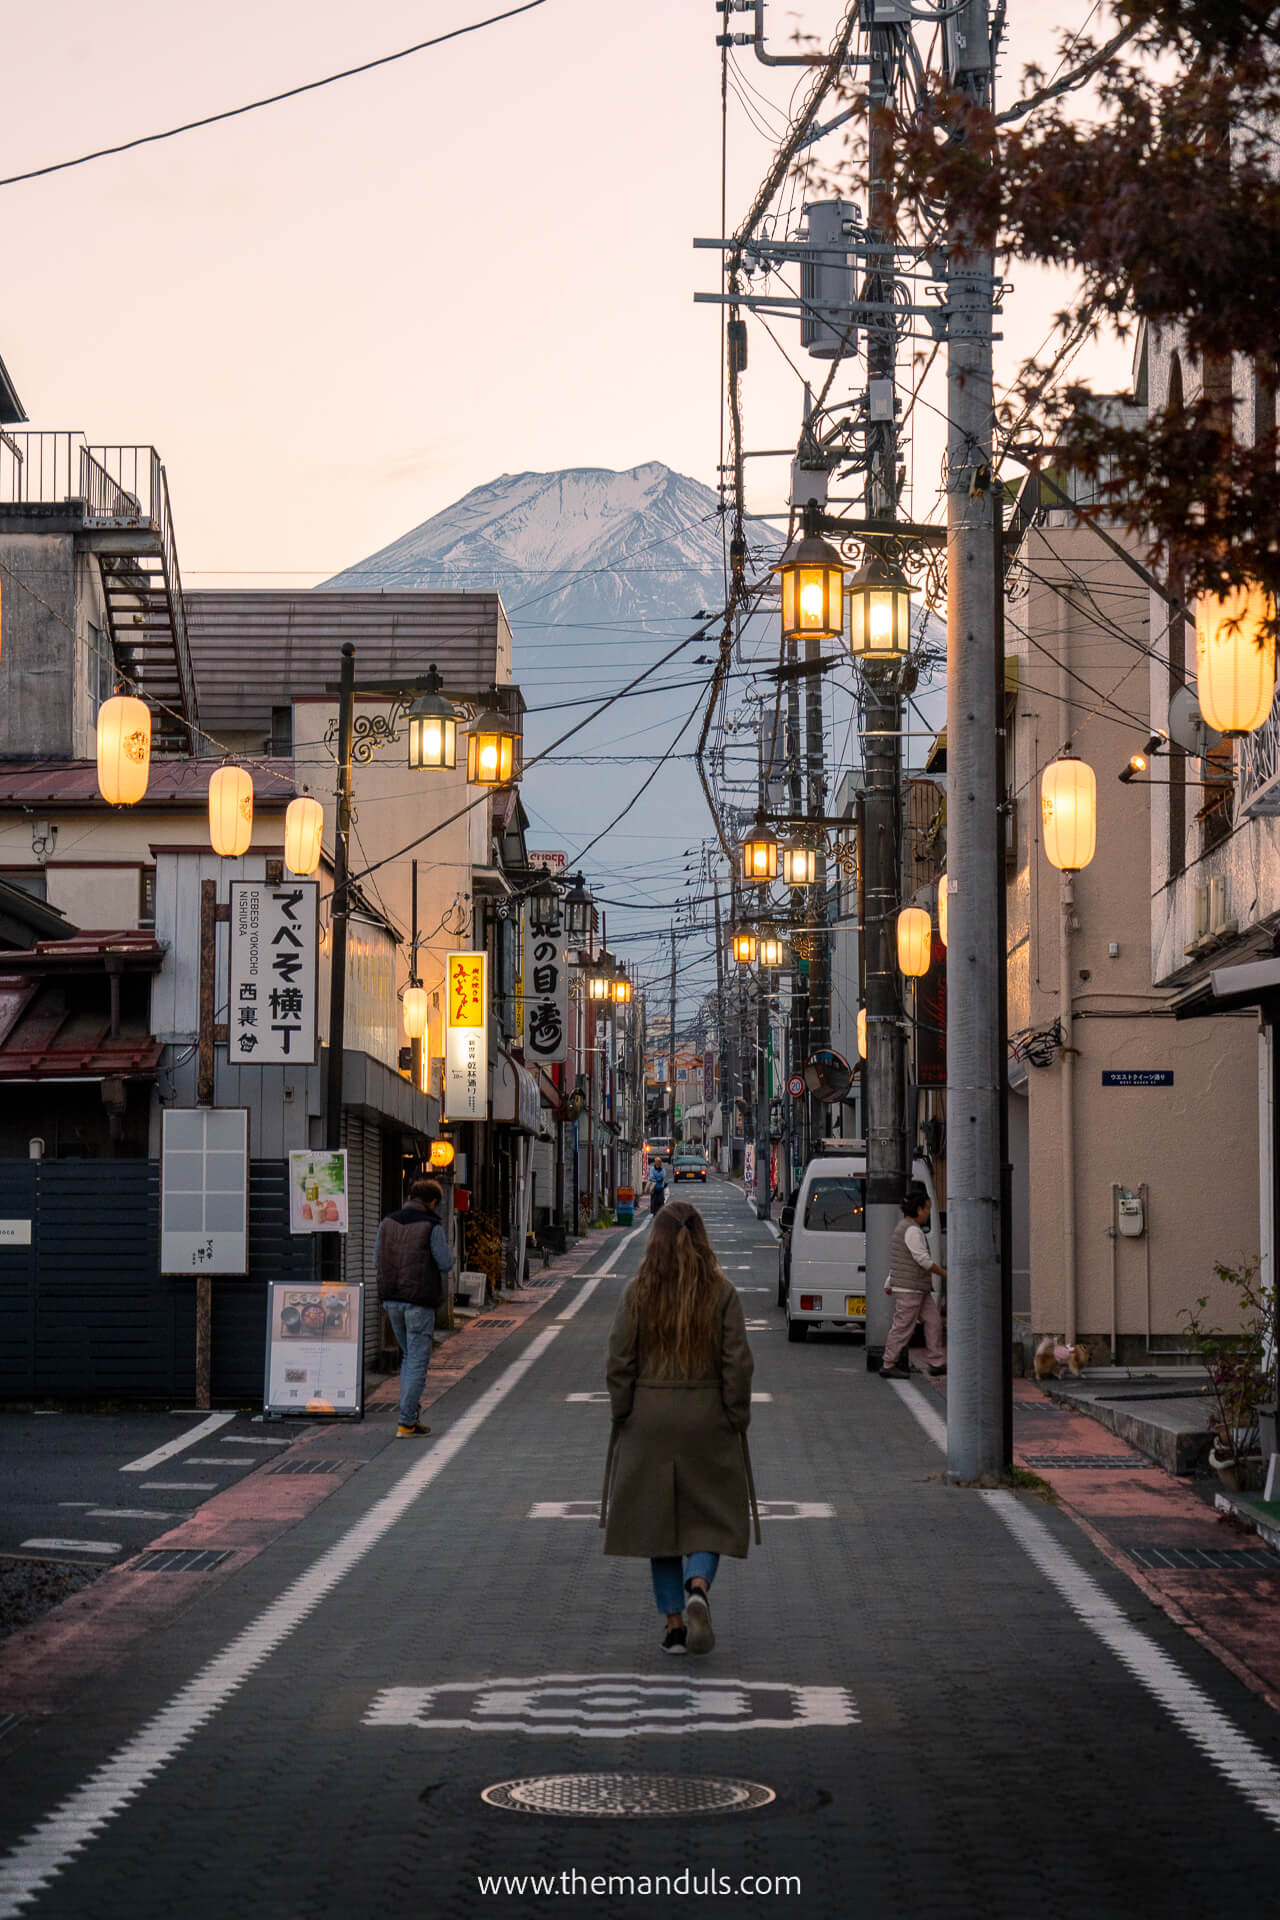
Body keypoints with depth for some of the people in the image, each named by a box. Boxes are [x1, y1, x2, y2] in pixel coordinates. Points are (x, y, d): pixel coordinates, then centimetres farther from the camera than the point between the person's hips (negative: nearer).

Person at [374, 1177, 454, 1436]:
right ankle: (406, 1423, -1)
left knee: (409, 1356, 22)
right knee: (418, 1361, 1)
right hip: (419, 1300, -6)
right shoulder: (431, 1227, -11)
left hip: (391, 1299, 6)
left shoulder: (388, 1223, 5)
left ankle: (411, 1407, 18)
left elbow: (377, 1261, 10)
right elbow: (445, 1264, -9)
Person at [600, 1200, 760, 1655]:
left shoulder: (637, 1294, -4)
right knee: (711, 1516, 8)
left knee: (658, 1517, 10)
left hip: (649, 1422, 1)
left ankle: (674, 1622, 10)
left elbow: (620, 1362, -3)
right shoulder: (722, 1292, -5)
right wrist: (737, 1417, 4)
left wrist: (622, 1415, 7)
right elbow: (738, 1363, -5)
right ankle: (698, 1588, -19)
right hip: (707, 1421, 0)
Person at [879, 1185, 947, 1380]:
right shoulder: (912, 1230, -16)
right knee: (903, 1327, -5)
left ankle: (936, 1362, 8)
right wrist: (943, 1273, -8)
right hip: (909, 1288, -10)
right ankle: (888, 1365, 1)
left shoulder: (903, 1226, 17)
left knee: (933, 1321, 7)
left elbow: (895, 1260, 21)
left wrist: (889, 1283, 24)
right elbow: (923, 1259, -19)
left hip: (920, 1290, 10)